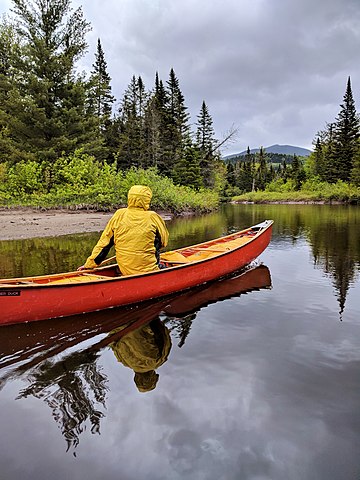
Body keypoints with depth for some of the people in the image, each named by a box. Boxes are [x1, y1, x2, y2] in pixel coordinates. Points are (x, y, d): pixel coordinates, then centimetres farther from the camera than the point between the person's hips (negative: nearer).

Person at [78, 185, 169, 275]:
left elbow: (104, 243, 3)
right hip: (149, 271, -5)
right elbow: (164, 241, 6)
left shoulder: (119, 215, -1)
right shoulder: (153, 217, -8)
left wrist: (89, 264, 12)